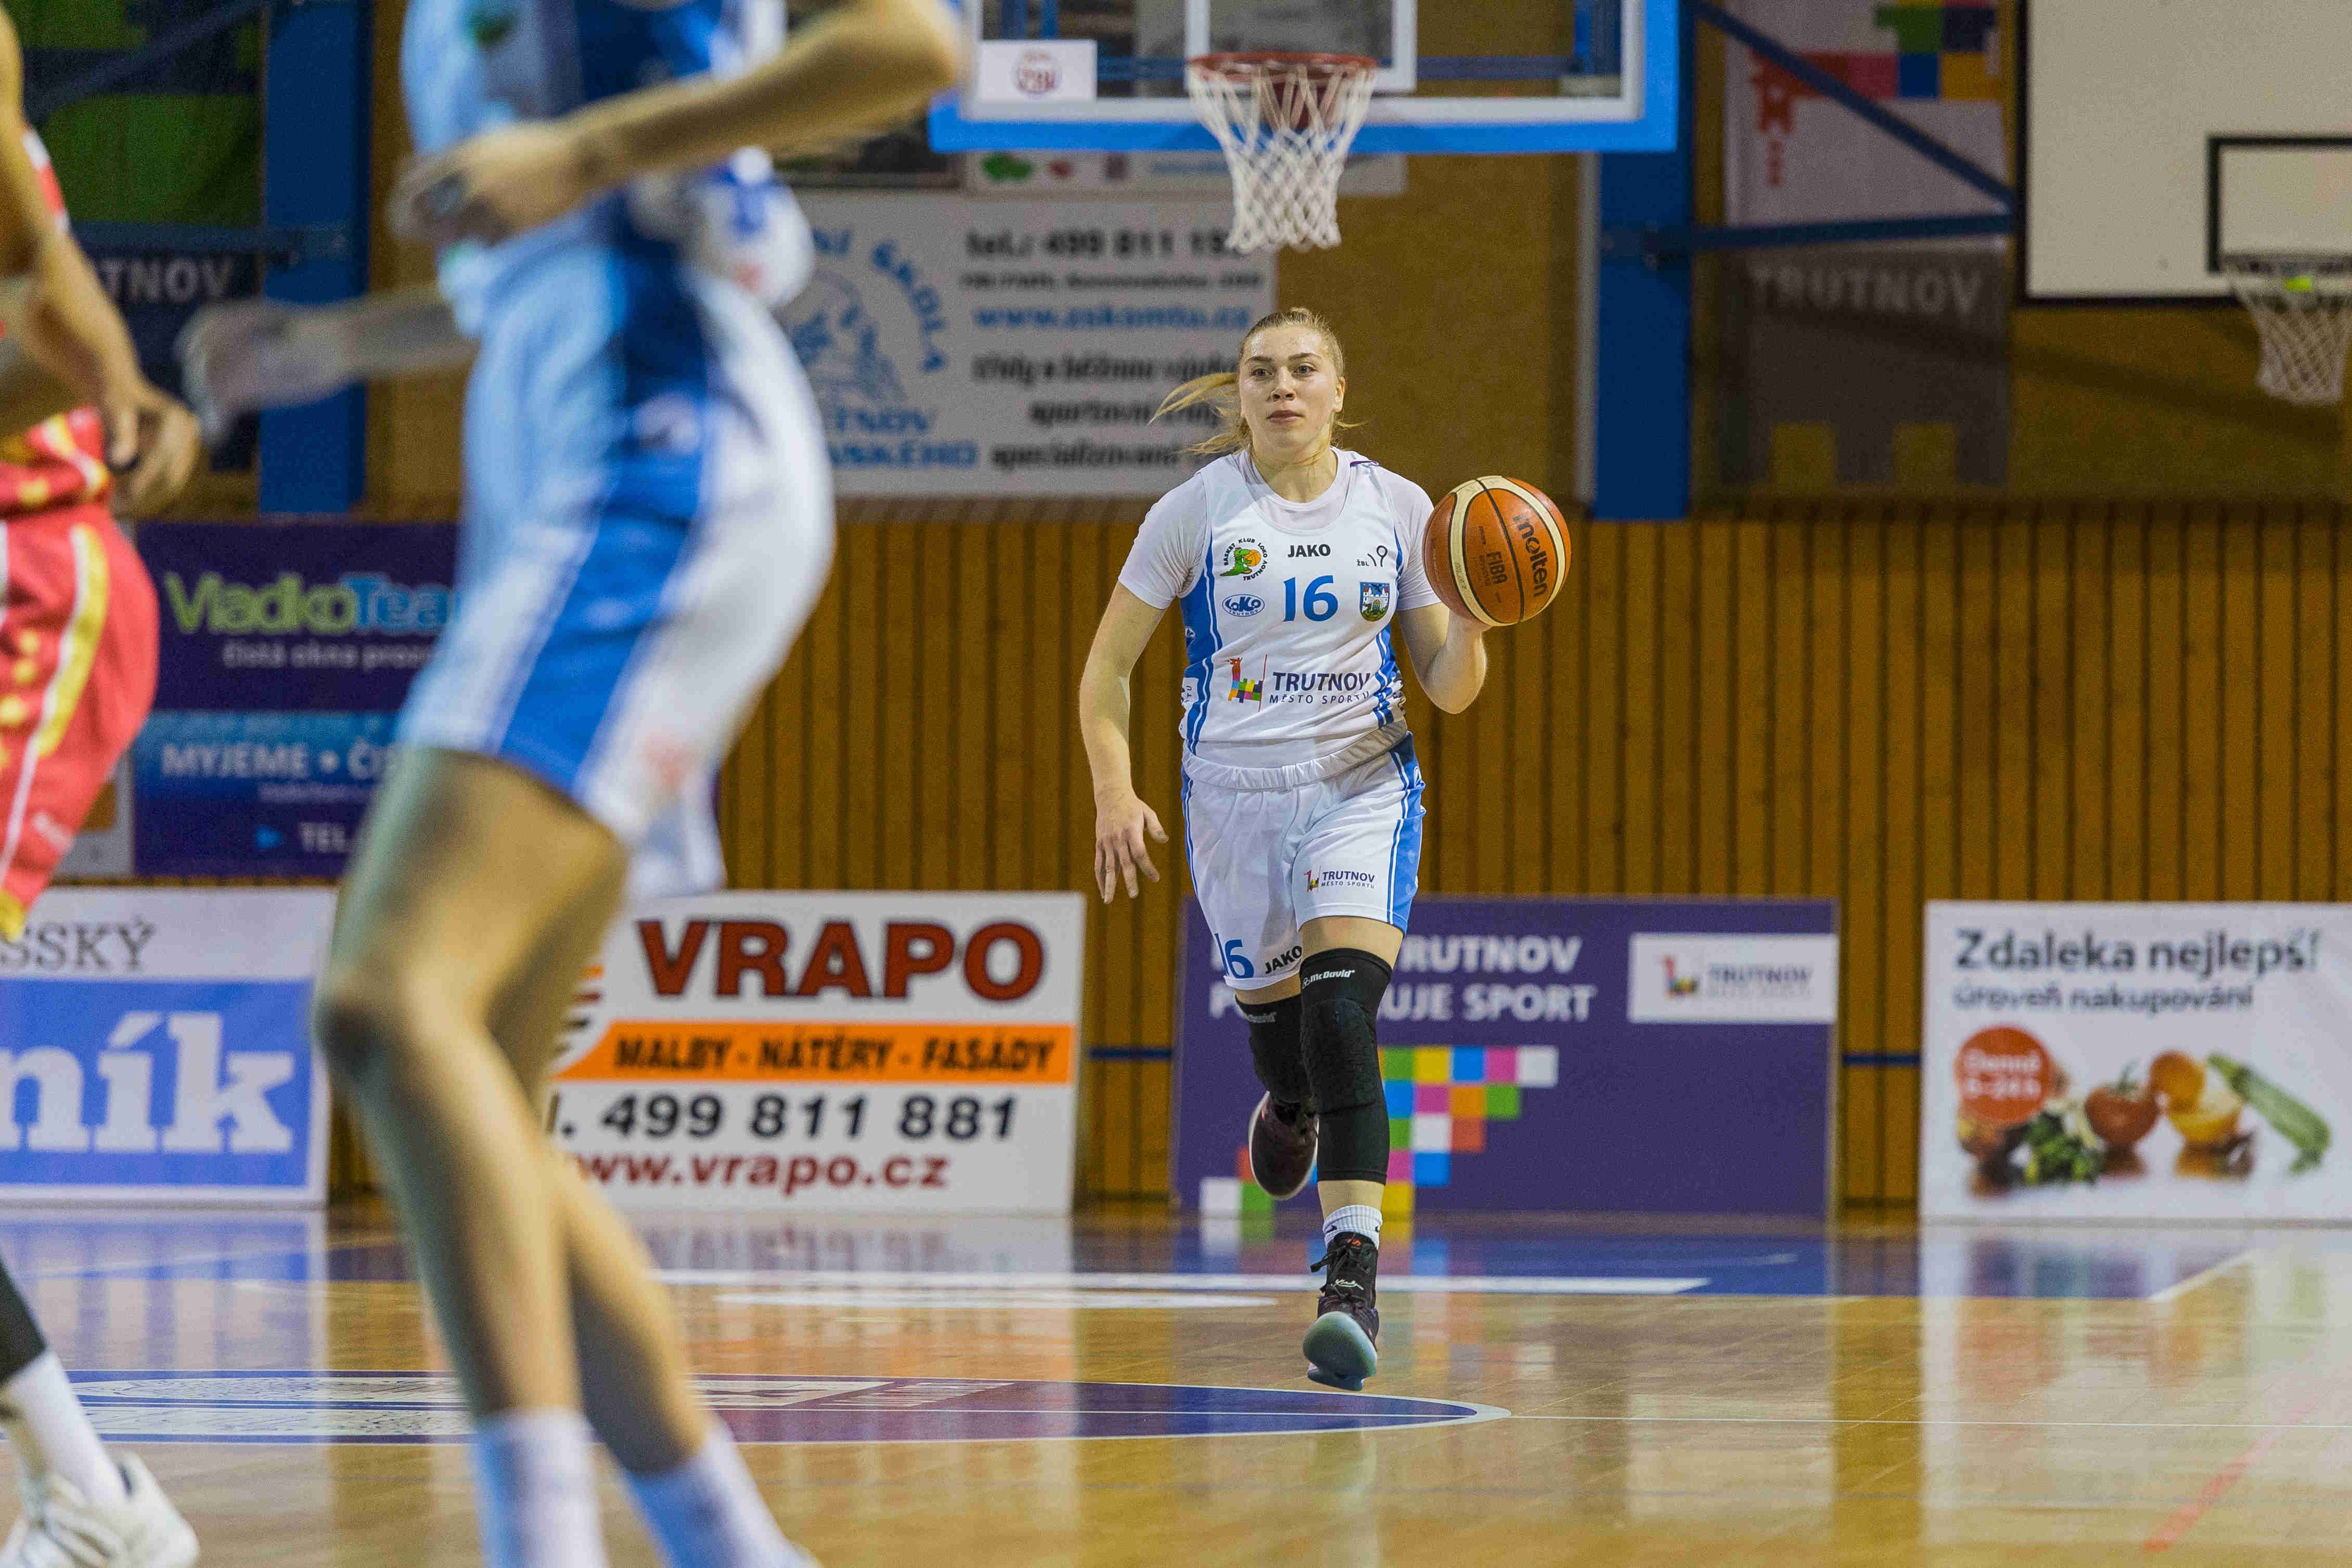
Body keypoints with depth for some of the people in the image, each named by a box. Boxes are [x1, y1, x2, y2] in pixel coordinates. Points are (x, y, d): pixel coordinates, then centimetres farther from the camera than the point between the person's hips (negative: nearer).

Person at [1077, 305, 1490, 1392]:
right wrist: (1115, 793, -11)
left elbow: (1448, 689, 5)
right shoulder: (1197, 511, -3)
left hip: (1361, 786, -1)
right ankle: (1288, 1105, 53)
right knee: (1275, 1019, 12)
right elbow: (1107, 667, 1)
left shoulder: (1397, 509, 1)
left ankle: (1353, 1281, -28)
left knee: (1341, 1019, -21)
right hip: (1233, 797, 1)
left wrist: (1471, 621, -16)